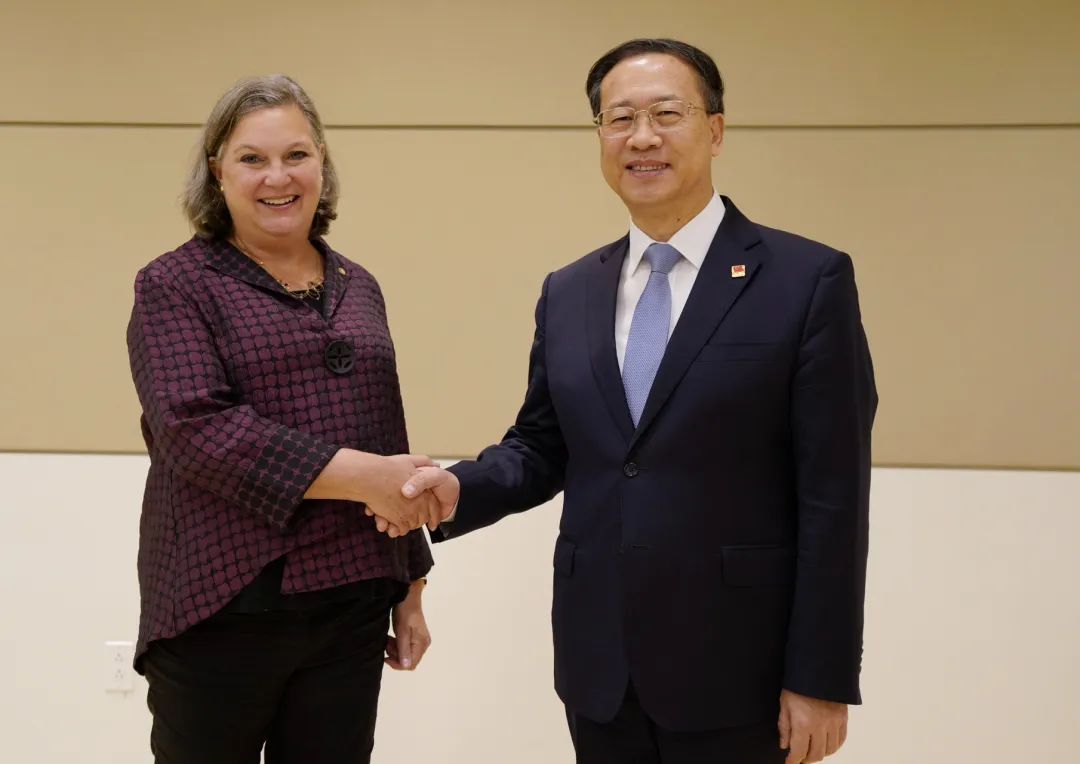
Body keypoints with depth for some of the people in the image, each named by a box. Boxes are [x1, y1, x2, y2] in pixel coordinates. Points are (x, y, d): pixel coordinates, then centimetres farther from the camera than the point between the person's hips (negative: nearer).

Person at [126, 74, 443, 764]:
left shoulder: (358, 289, 13)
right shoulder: (175, 286, -1)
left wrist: (410, 588, 16)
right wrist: (357, 475, -21)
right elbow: (195, 426, -16)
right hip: (220, 611, -4)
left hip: (352, 607, 4)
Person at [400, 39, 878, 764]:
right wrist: (460, 488, -7)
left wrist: (821, 679, -10)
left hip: (734, 670, -4)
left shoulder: (808, 279, -7)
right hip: (598, 666, 4)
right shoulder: (568, 293, 8)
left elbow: (832, 496, -9)